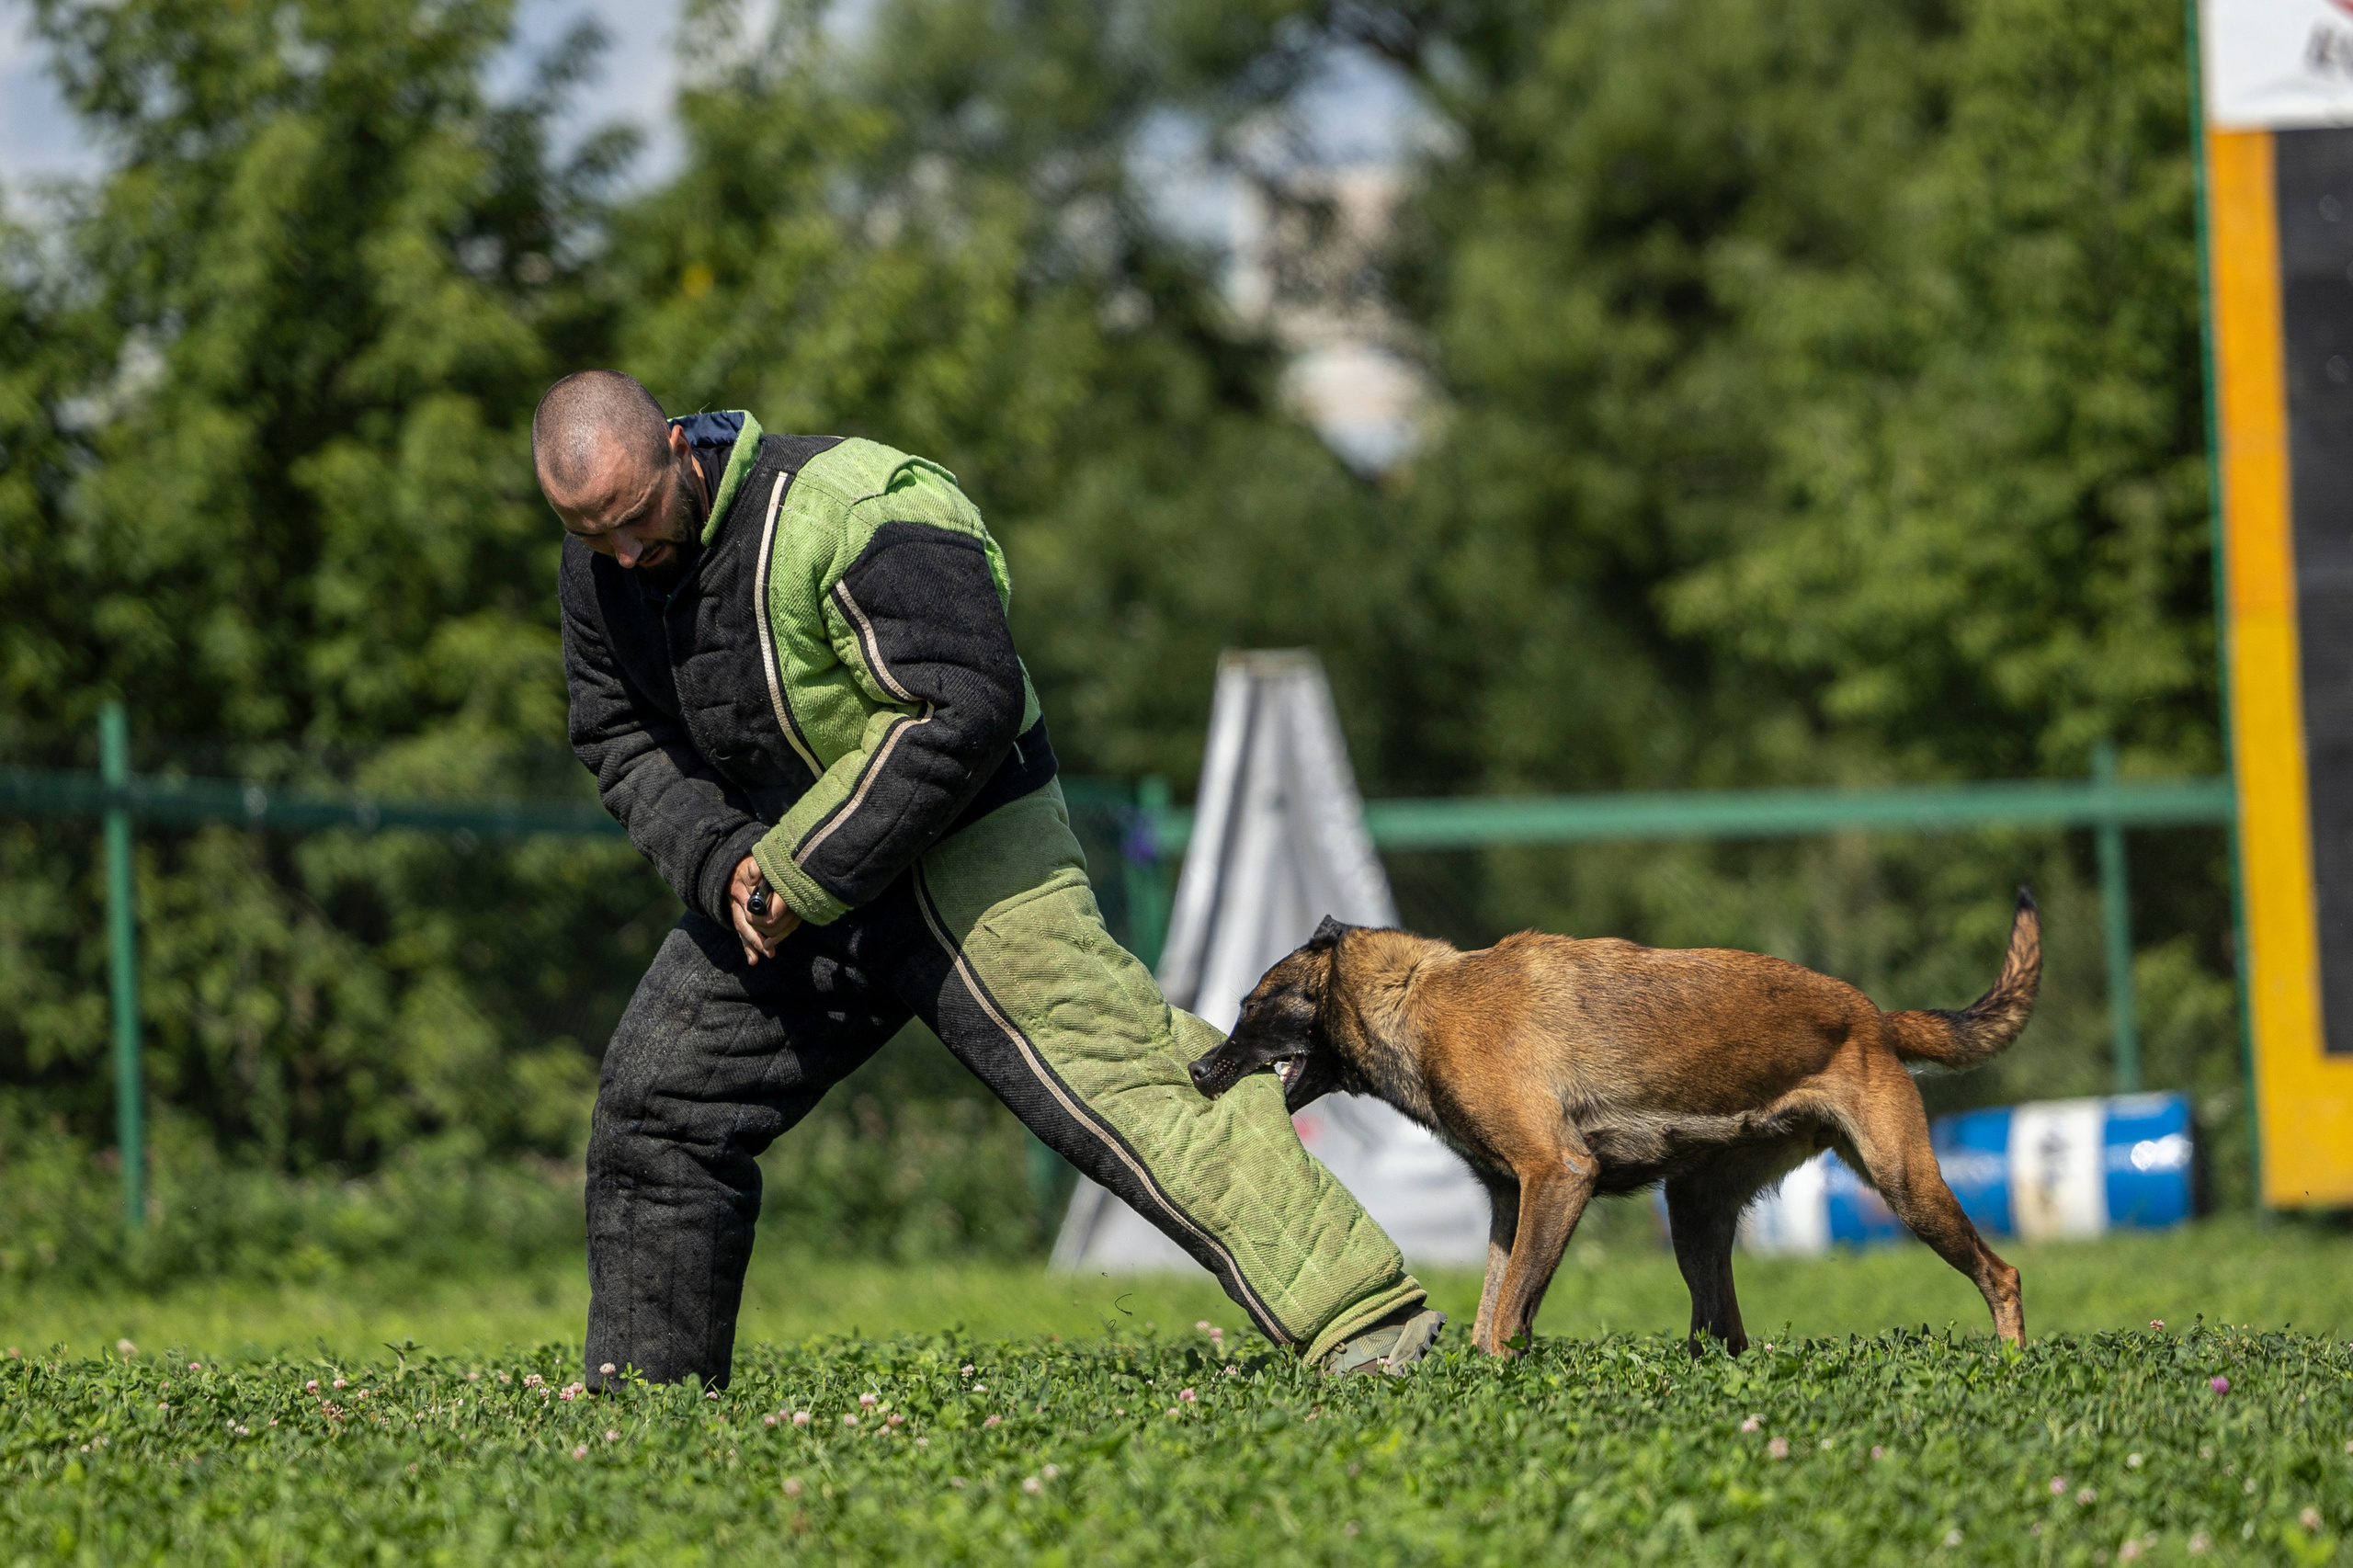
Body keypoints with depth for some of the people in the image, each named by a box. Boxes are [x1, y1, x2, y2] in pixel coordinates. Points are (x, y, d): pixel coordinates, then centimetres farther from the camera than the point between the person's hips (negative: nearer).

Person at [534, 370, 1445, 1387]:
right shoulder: (602, 566, -1)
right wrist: (722, 864, -13)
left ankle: (1365, 1314, -20)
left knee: (1112, 1073, -17)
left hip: (960, 858, -8)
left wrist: (806, 874, -25)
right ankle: (644, 1390, 24)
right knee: (654, 1107, 9)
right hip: (781, 869, 8)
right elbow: (618, 739, 7)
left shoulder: (843, 512, -25)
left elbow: (968, 708, -27)